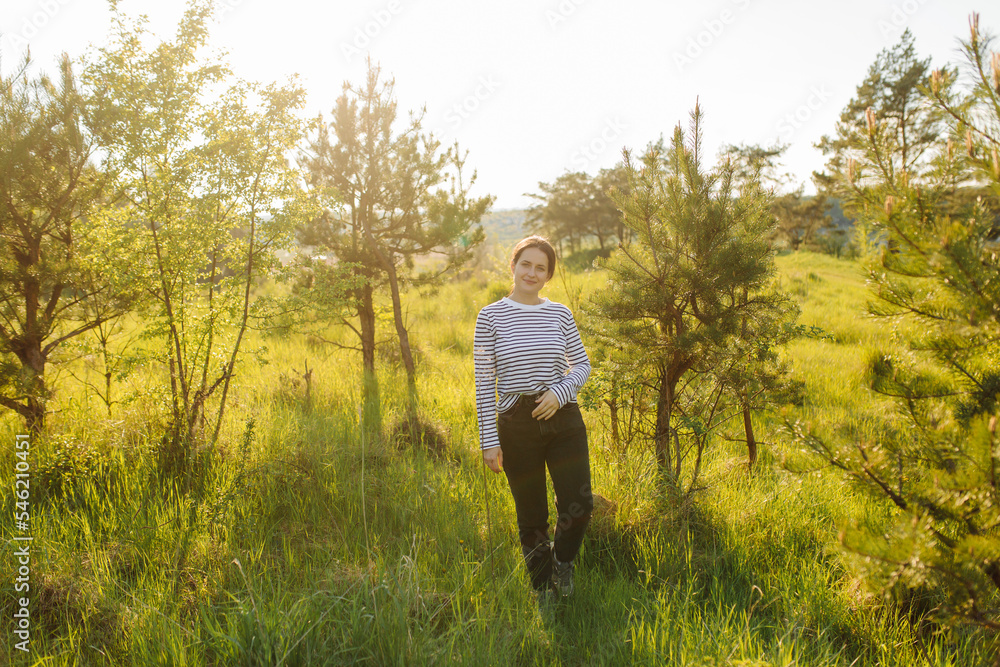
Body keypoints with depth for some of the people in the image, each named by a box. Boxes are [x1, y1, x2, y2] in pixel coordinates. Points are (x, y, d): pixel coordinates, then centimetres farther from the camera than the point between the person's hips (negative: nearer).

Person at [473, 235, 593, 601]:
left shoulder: (560, 314, 5)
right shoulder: (491, 316, -2)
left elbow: (582, 364, 12)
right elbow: (484, 382, -2)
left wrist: (560, 391, -9)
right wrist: (489, 440, -4)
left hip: (565, 420, 2)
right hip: (517, 425, -2)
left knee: (579, 506, -4)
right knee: (531, 517, 8)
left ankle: (563, 560, 29)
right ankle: (542, 588, 31)